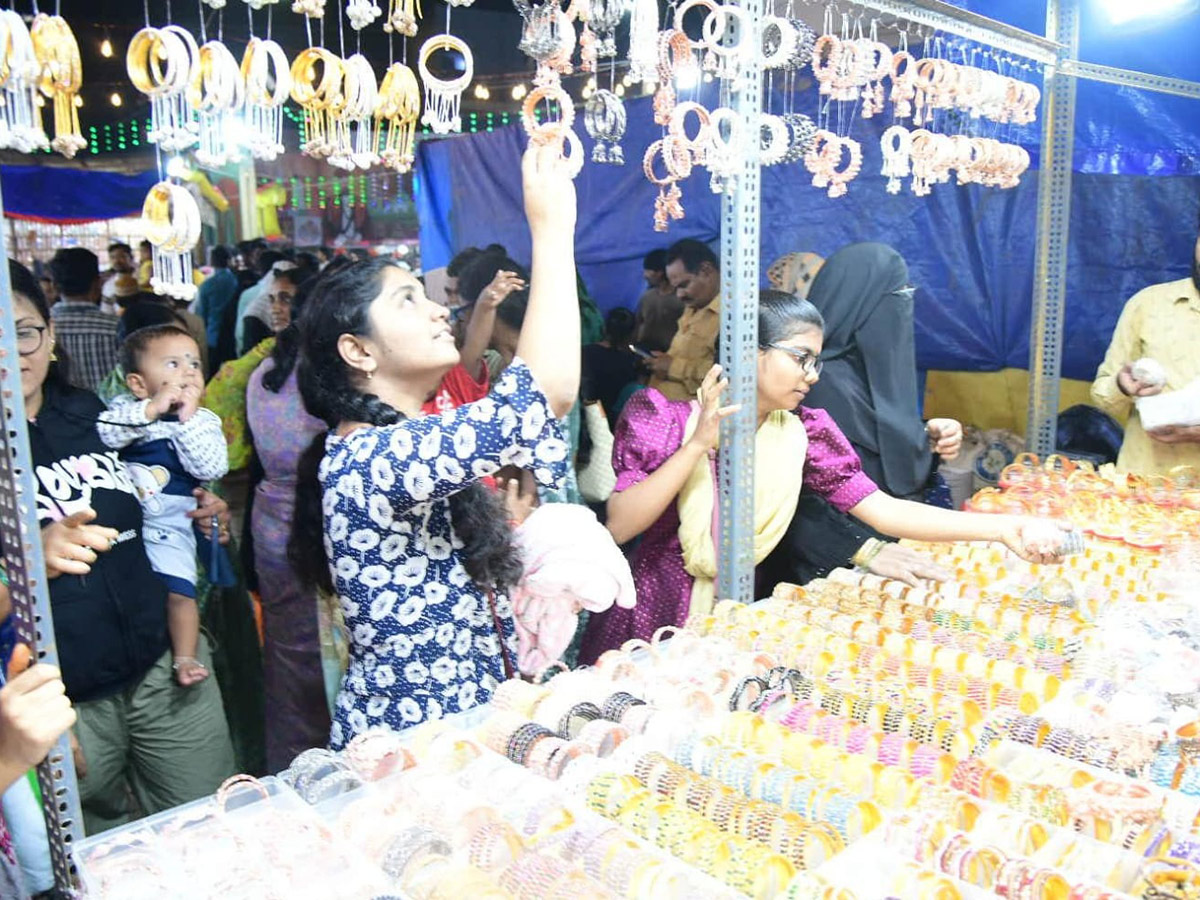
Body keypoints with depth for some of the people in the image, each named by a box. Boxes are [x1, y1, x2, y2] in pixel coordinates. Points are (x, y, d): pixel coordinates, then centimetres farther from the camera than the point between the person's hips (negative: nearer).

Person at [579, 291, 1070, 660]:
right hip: (645, 628, -3)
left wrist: (1005, 527, -21)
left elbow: (883, 510, -12)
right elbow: (617, 527, -20)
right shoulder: (660, 416, -13)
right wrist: (699, 444, -26)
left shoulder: (805, 433, -4)